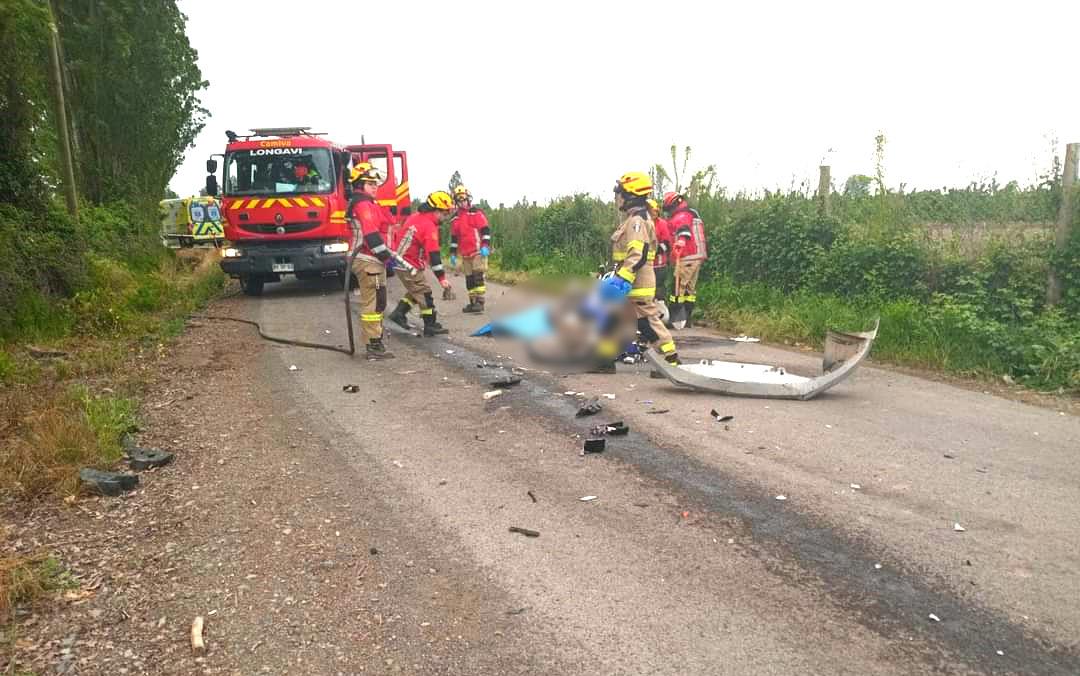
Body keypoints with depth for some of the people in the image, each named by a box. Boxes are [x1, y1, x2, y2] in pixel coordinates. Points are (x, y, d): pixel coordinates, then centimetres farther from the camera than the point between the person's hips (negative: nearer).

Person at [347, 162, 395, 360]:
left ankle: (376, 343, 21)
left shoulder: (367, 203, 21)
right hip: (369, 261, -11)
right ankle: (374, 346, -8)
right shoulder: (363, 204, -12)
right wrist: (385, 254, -17)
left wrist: (386, 255, 21)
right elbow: (371, 234, -21)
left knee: (378, 302, 15)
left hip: (372, 260, 11)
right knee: (373, 303, -10)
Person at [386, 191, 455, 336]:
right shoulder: (430, 227, -21)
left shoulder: (414, 216, 6)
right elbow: (434, 255, -24)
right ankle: (430, 326, 7)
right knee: (424, 293, 1)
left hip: (399, 262, 9)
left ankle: (398, 313, 22)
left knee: (415, 290, 23)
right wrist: (442, 278, -22)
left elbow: (398, 234, 17)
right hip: (410, 267, -9)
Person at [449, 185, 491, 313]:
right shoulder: (455, 219, 14)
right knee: (469, 279, 7)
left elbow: (485, 230, -7)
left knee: (478, 276, -12)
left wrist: (485, 245, -17)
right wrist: (452, 253, 14)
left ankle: (480, 301, -13)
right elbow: (454, 237, 18)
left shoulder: (476, 213, -2)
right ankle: (473, 302, 13)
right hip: (465, 254, 6)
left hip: (478, 251, -6)